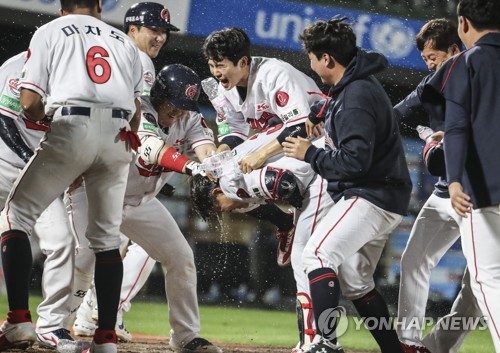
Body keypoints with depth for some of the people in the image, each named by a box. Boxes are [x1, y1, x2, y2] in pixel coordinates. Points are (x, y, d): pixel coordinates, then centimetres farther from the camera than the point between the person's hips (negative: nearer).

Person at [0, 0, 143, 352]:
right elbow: (136, 108, 14)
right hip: (118, 138, 4)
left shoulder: (49, 32, 12)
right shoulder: (125, 41, 23)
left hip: (71, 128, -4)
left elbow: (31, 105, 4)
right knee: (107, 235, 12)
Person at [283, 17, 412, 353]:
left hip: (372, 196, -11)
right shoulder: (357, 83, 11)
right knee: (357, 281, 17)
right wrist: (318, 117, 18)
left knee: (318, 253, -23)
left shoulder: (356, 99, -20)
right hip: (381, 196, 11)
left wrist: (310, 153, -14)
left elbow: (354, 161, -28)